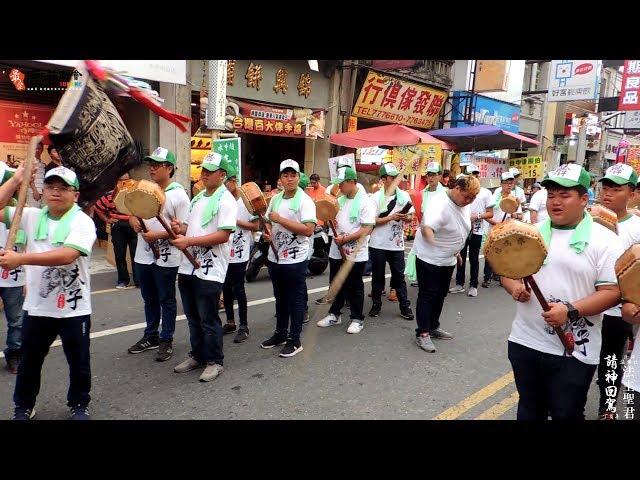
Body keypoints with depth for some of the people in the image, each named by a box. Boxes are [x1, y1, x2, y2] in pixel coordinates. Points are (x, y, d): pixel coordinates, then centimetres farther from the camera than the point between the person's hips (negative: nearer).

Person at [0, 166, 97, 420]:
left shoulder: (82, 222, -13)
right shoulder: (32, 216, 4)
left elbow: (66, 256, -28)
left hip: (73, 309, -4)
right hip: (36, 307, 4)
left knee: (79, 362, 12)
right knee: (29, 362, 19)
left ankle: (79, 405, 33)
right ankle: (23, 407, 40)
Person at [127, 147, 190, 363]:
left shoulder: (178, 195, -11)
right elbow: (133, 213, 19)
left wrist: (158, 235, -22)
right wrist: (134, 221, -4)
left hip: (166, 257, -6)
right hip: (143, 255, 7)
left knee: (166, 300, 7)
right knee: (149, 299, 18)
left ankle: (166, 341, 19)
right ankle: (150, 336, 33)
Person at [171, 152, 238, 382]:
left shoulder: (226, 201, -11)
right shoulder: (197, 198, 16)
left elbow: (223, 235, -21)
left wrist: (189, 241, -22)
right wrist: (180, 228, -1)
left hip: (210, 271, -8)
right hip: (188, 267, 8)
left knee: (208, 320, 1)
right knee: (193, 317, 17)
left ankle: (214, 361, 16)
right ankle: (197, 355, 32)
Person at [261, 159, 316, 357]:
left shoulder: (305, 201, -11)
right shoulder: (275, 199, 10)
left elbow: (308, 230, -22)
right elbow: (269, 222, 22)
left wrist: (281, 220, -21)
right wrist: (267, 232, -1)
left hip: (295, 260, -7)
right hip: (275, 257, 7)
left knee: (296, 300, 4)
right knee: (280, 298, 19)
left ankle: (295, 340, 14)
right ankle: (280, 333, 33)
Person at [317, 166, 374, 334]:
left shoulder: (365, 202, -13)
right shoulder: (340, 200, 9)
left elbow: (366, 230, -19)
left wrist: (345, 239, -23)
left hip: (356, 254, -6)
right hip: (337, 251, 7)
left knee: (355, 287, 6)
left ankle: (357, 319, 20)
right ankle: (334, 315, 31)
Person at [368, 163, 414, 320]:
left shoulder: (404, 195, 4)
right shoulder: (376, 198, -6)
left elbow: (411, 217, 10)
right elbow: (372, 221, -10)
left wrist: (406, 217, -14)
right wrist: (391, 217, -20)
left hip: (397, 244, 2)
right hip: (378, 244, -2)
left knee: (399, 276, 7)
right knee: (378, 276, 10)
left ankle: (405, 306, 14)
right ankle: (376, 304, 23)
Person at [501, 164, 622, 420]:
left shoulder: (604, 240, -6)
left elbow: (612, 292, -11)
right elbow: (508, 272, 11)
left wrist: (570, 311, -24)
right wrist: (514, 287, -11)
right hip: (524, 342, 4)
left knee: (566, 414, 10)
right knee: (529, 410, 20)